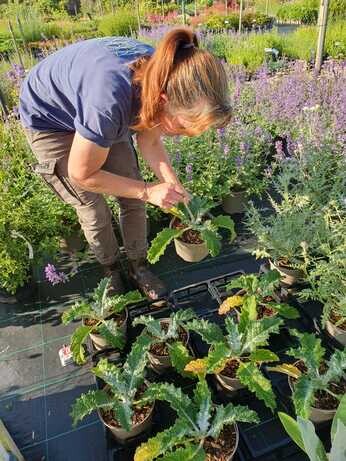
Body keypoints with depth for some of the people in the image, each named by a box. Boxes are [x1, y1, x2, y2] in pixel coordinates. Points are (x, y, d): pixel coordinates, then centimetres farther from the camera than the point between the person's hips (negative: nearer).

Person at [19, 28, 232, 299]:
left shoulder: (164, 78, -23)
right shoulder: (110, 102, -43)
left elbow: (149, 141, -6)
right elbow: (83, 174, -27)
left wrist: (173, 185, -20)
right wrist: (148, 191, -24)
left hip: (97, 114, 6)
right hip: (49, 120, -5)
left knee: (133, 200, 2)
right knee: (94, 210, -3)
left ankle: (139, 267, 22)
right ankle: (111, 270, 25)